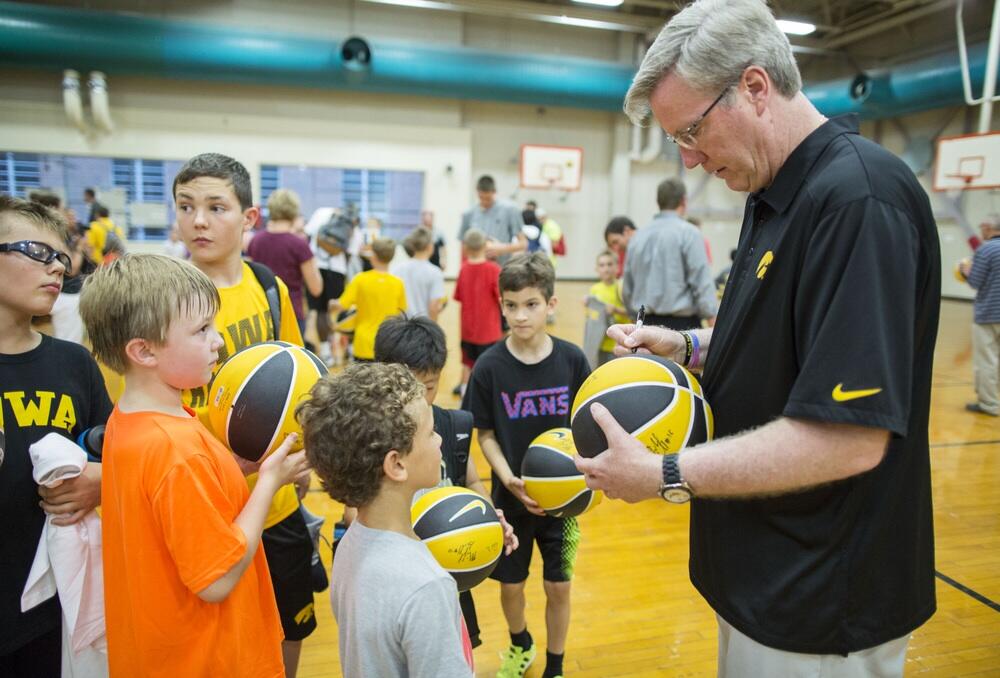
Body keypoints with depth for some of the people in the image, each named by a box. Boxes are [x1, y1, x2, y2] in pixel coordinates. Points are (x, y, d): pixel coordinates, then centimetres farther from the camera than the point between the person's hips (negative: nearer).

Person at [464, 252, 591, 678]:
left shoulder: (571, 359, -11)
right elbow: (485, 434, -6)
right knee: (511, 584, 17)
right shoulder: (489, 366, -13)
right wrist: (509, 480, -18)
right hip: (511, 496, 0)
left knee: (558, 587, 13)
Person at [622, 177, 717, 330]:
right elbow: (702, 284, -13)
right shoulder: (688, 232, -8)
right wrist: (714, 322, -9)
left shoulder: (638, 236, 9)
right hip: (682, 325, -6)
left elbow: (627, 289, 14)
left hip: (649, 324, 6)